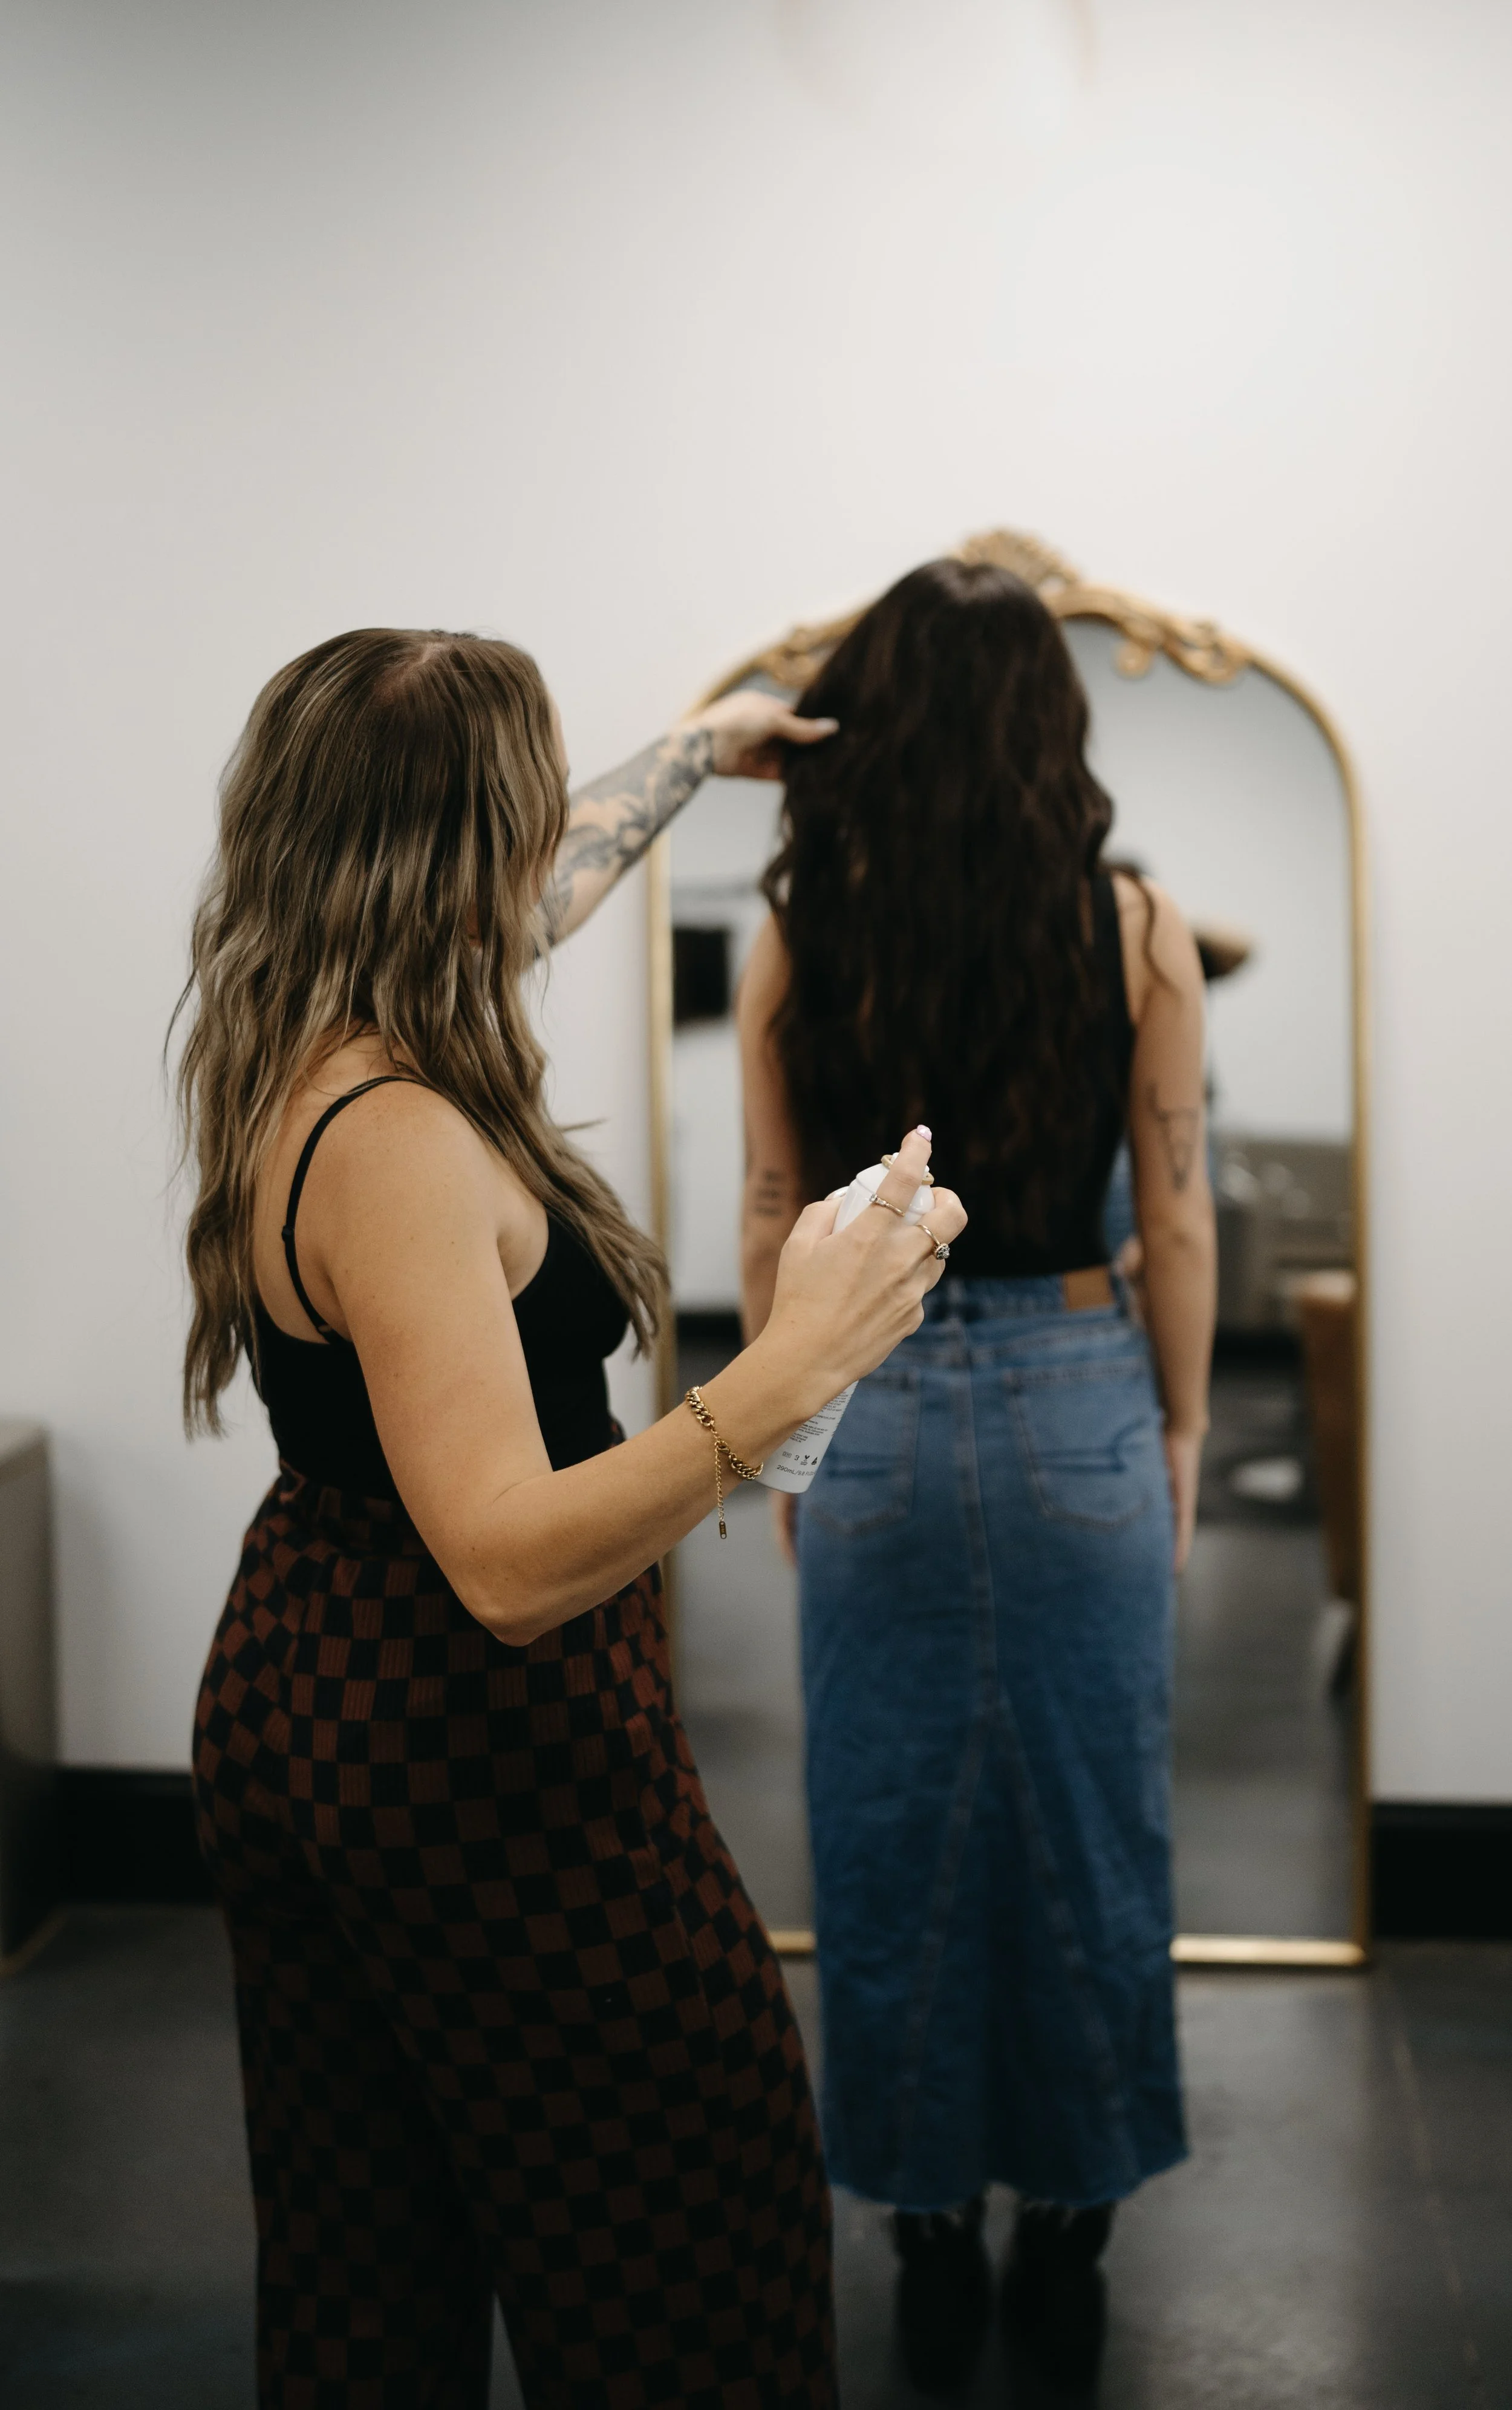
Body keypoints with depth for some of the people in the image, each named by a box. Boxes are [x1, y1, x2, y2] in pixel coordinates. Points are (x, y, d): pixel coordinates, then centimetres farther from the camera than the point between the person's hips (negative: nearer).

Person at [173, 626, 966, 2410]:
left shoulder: (291, 1058, 0)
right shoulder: (397, 1142, -28)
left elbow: (538, 887, 21)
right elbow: (510, 1561, -33)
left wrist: (696, 753, 35)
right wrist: (786, 1373, -39)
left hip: (284, 1702, 9)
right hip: (475, 1735, -9)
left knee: (361, 2255, 21)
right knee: (694, 2199, 9)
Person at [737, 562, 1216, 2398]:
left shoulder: (799, 941, -4)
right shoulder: (1136, 931, -6)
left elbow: (772, 1225, 0)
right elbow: (1176, 1222, -2)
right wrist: (1181, 1437, 9)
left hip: (874, 1416, 1)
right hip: (1081, 1404, 0)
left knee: (891, 1833, 12)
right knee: (1084, 1827, 12)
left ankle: (932, 2242, 25)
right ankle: (1065, 2238, 25)